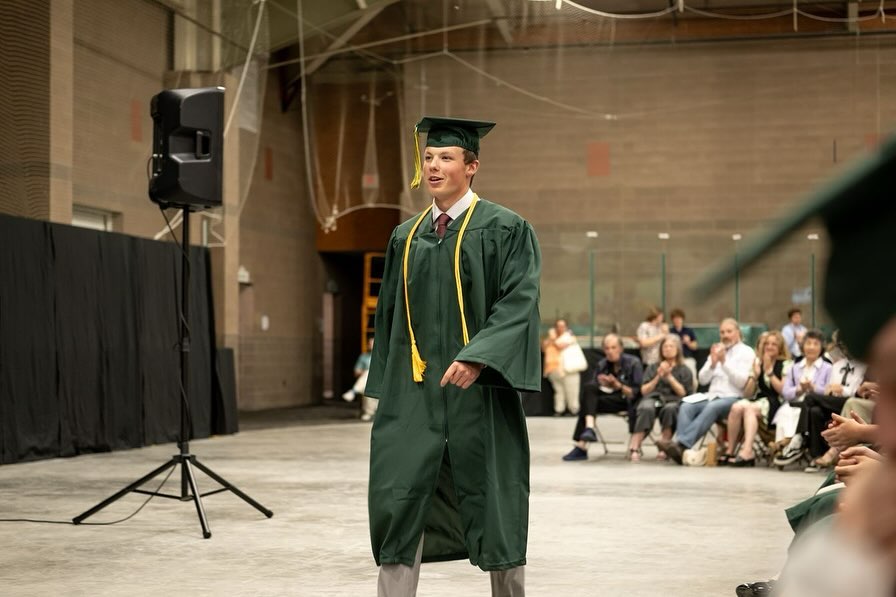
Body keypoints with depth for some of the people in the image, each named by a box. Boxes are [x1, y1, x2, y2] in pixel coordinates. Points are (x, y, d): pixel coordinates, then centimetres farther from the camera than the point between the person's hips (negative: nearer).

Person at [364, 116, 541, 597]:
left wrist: (478, 358, -26)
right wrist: (386, 388, 12)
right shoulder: (405, 237, 13)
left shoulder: (504, 230, -3)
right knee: (398, 500, -3)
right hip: (413, 394, 4)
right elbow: (390, 314, 17)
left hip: (478, 391, -4)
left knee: (491, 504, 6)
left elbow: (519, 303, -13)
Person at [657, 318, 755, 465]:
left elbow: (741, 382, -8)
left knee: (712, 407, -36)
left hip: (733, 399, -5)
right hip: (712, 396, 5)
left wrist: (724, 362, -15)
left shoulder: (746, 352, 5)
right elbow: (702, 379, 14)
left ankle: (681, 444, -47)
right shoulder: (716, 350, 21)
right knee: (687, 407, -24)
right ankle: (679, 447, -41)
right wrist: (713, 363, -4)